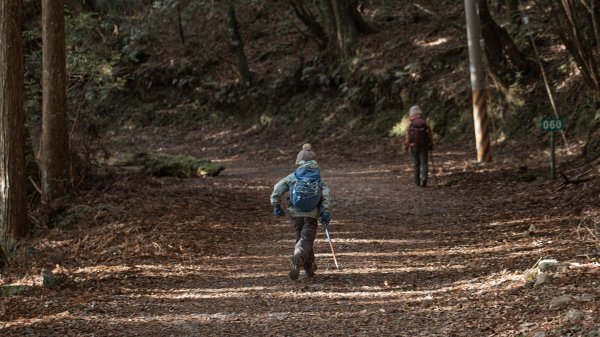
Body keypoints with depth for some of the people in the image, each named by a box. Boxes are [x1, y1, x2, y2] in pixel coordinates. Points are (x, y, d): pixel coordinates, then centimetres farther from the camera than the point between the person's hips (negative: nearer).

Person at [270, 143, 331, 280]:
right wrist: (325, 212, -10)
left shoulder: (292, 177, 6)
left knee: (301, 238, 20)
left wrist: (276, 205, 4)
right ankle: (298, 258, -40)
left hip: (296, 214, 1)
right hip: (311, 216, -1)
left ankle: (309, 268, 28)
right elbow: (325, 194, -7)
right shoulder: (319, 179, 7)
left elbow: (277, 188, -4)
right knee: (306, 240, -9)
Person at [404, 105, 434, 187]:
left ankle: (417, 182, 19)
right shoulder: (425, 123, -3)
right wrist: (431, 146, 12)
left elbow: (407, 138, -9)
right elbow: (430, 135, -1)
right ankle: (424, 178, -22)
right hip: (424, 147, 0)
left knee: (416, 164, 12)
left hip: (414, 147, 0)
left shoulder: (410, 125, -8)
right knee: (424, 164, 1)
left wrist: (406, 147, 3)